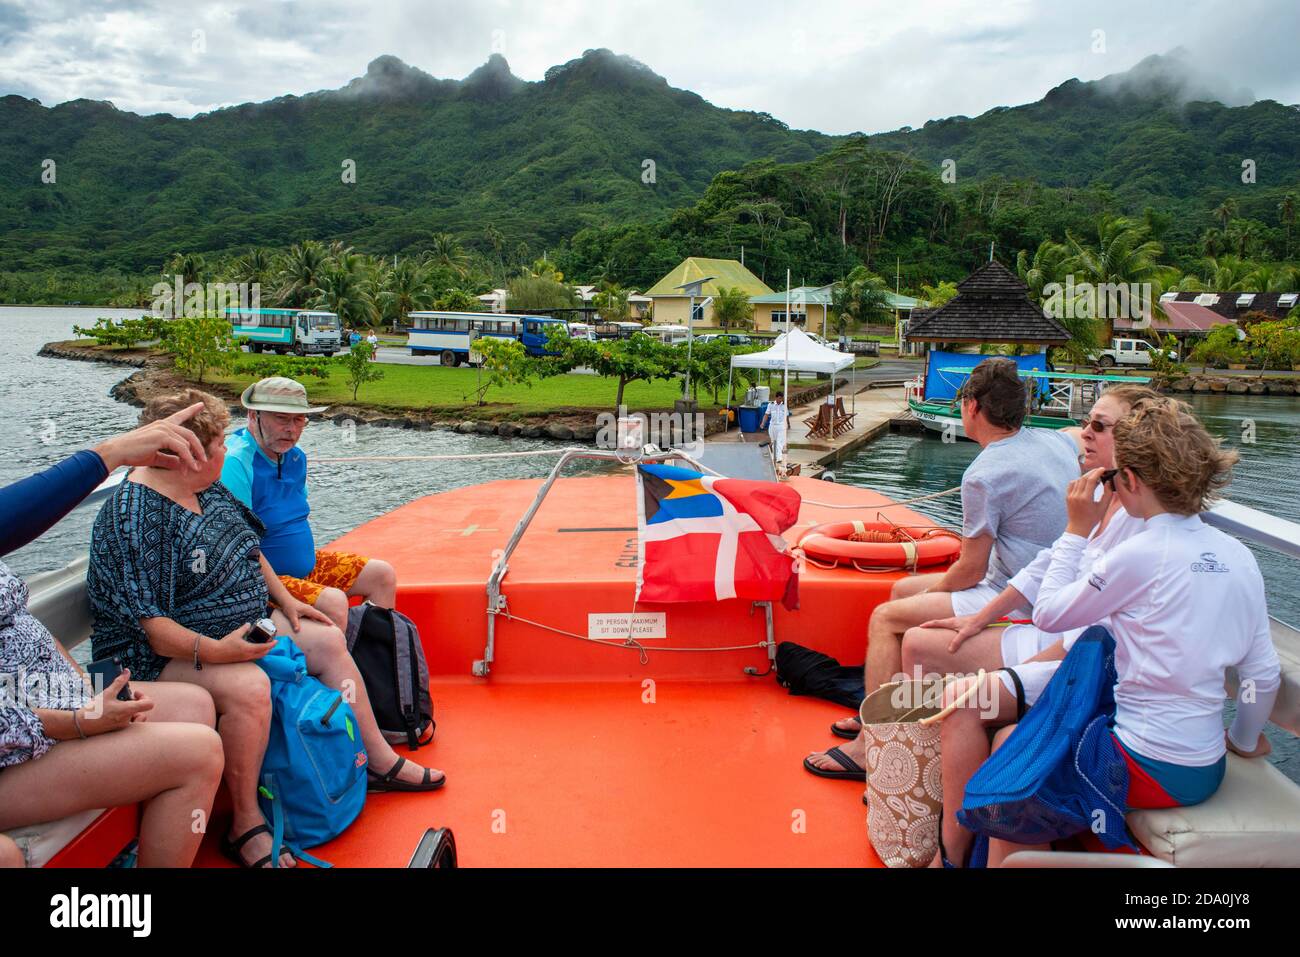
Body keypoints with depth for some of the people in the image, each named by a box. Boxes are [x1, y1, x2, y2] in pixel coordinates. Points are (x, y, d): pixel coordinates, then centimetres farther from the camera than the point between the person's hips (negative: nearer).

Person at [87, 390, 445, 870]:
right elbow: (147, 626, -29)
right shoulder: (132, 519, -25)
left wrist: (285, 600, 13)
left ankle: (381, 761, 14)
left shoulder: (207, 488, 4)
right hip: (161, 654, -10)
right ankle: (246, 828, -16)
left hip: (240, 627, 10)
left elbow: (248, 545, 18)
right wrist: (213, 651, -35)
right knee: (248, 687, -35)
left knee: (328, 641, 3)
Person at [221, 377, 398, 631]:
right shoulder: (235, 462, -22)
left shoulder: (296, 457, 7)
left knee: (383, 575, 7)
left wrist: (308, 552, 10)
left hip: (306, 563, 10)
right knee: (333, 602, -30)